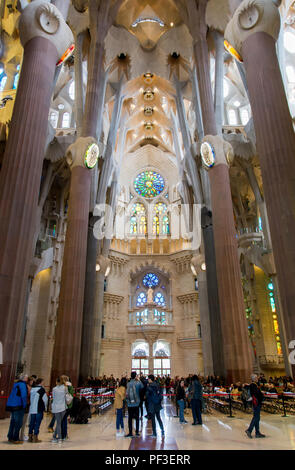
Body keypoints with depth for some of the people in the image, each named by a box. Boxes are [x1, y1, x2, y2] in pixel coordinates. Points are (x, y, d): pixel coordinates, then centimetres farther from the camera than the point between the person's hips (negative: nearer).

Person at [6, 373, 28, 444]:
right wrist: (24, 405, -10)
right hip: (18, 406, -9)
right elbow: (24, 396, -21)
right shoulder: (22, 384, -14)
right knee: (18, 423, 0)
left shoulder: (16, 384, 13)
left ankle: (10, 437, 28)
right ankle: (15, 439, 5)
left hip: (11, 405, 9)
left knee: (13, 422, 19)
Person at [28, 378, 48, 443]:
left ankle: (30, 437, 20)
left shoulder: (32, 389, 6)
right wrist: (44, 407, 9)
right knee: (37, 423, 1)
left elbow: (31, 398, 10)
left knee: (32, 423, 14)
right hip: (39, 409, -6)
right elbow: (45, 399, -8)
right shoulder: (41, 389, -11)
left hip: (32, 409, 6)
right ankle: (35, 438, 3)